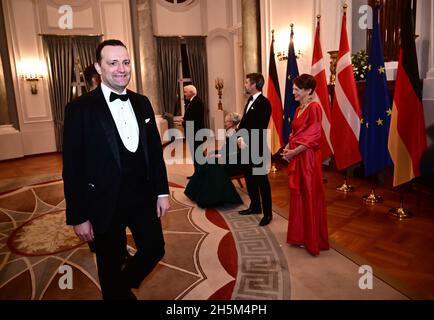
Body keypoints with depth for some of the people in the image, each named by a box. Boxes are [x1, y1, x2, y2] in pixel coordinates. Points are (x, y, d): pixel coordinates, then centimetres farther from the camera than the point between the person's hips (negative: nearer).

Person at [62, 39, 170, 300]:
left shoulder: (142, 103, 4)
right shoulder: (80, 108, -11)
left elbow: (155, 150, 7)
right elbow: (73, 168, -11)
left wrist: (162, 191, 6)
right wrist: (78, 217, -10)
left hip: (143, 198, 5)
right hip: (105, 204, -4)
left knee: (155, 249, 16)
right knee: (111, 267, 14)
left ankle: (124, 285, 45)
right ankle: (119, 292, 44)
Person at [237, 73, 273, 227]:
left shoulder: (264, 102, -14)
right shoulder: (250, 100, 14)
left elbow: (260, 128, -21)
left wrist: (246, 141, -18)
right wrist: (240, 137, -1)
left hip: (257, 148, -9)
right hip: (246, 146, 9)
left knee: (261, 180, 0)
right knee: (249, 177, 17)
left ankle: (267, 213, 11)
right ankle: (255, 206, 33)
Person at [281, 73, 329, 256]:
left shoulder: (314, 107, -12)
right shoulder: (299, 109, 14)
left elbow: (313, 137, -18)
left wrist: (293, 152, -14)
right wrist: (287, 148, 2)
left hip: (308, 158, -8)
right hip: (296, 158, 9)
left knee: (310, 198, 1)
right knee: (297, 196, 14)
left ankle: (312, 240, 16)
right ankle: (299, 236, 27)